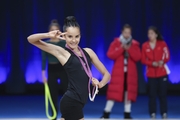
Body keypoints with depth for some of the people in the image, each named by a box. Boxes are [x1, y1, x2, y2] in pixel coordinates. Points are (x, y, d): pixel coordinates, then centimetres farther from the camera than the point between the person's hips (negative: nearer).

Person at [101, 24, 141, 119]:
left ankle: (127, 114, 8)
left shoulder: (134, 44, 6)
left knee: (129, 92, 1)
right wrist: (121, 49, -17)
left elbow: (137, 57, -5)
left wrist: (129, 49, -17)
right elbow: (110, 55, -8)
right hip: (118, 72, -2)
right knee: (114, 91, -6)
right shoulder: (116, 42, 3)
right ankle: (106, 114, -2)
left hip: (130, 72, 2)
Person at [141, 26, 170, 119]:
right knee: (152, 94, 0)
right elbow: (143, 60, -1)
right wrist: (152, 63, -18)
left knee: (162, 93, -1)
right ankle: (153, 114, 5)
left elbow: (167, 57, -3)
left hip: (162, 72, -1)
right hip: (151, 73, 1)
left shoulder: (162, 44, -1)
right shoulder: (145, 45, 1)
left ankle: (164, 113, 4)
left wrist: (162, 62, -25)